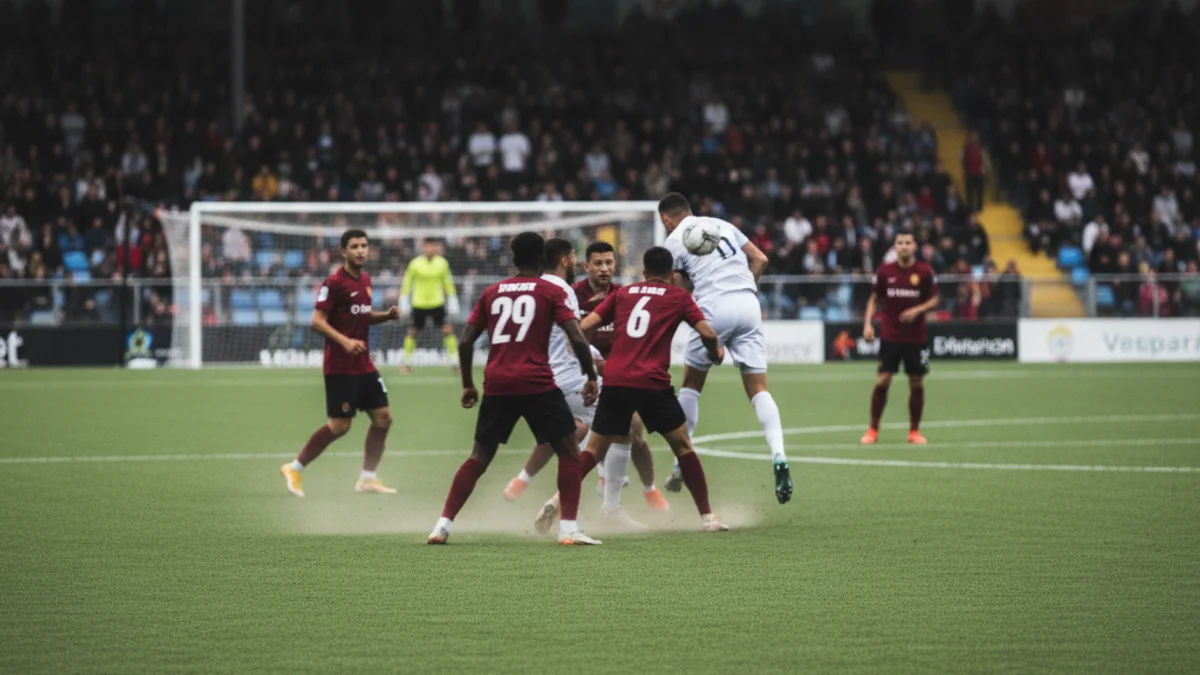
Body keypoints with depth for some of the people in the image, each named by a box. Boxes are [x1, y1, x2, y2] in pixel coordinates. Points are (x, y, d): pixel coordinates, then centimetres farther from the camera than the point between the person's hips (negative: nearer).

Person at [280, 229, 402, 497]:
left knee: (382, 418, 5)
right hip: (340, 367, -8)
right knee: (339, 425, -7)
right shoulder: (334, 283, -13)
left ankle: (367, 478, 15)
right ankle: (294, 468, 7)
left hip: (363, 365, 8)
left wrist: (387, 315, 6)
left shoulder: (365, 280, 12)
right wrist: (345, 341, -29)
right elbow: (317, 321, -18)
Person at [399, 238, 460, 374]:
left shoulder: (442, 263, -1)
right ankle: (407, 362, 19)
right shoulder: (415, 264, -8)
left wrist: (452, 301, 7)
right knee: (412, 332, 4)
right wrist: (404, 302, -2)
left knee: (448, 330, -7)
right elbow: (406, 283, 0)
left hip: (438, 303, 1)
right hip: (419, 304, -1)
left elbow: (448, 283, 9)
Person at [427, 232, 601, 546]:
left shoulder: (492, 293, 14)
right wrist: (591, 376, 5)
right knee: (569, 452, 9)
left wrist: (468, 385, 21)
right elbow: (577, 338, -6)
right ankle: (569, 529, -1)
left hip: (497, 386, 4)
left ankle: (443, 525, 7)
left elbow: (465, 342, 11)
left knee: (479, 458, 15)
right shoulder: (551, 292, 4)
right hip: (537, 384, -4)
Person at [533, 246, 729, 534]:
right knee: (683, 446, 11)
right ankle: (707, 517, 10)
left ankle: (559, 499, -6)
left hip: (615, 381, 2)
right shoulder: (679, 297, 11)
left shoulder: (622, 293, 18)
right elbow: (707, 333, 0)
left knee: (595, 449, 11)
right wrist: (715, 353, 22)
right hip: (653, 383, -2)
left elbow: (584, 327, 11)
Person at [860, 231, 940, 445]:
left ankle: (914, 431, 16)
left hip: (916, 338, 0)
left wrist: (918, 310, -16)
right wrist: (868, 323, -3)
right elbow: (874, 299, 10)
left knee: (916, 384, 3)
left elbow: (934, 299, 3)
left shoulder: (925, 272, -3)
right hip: (890, 337, 0)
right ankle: (873, 430, 7)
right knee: (882, 382, -5)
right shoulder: (885, 272, 0)